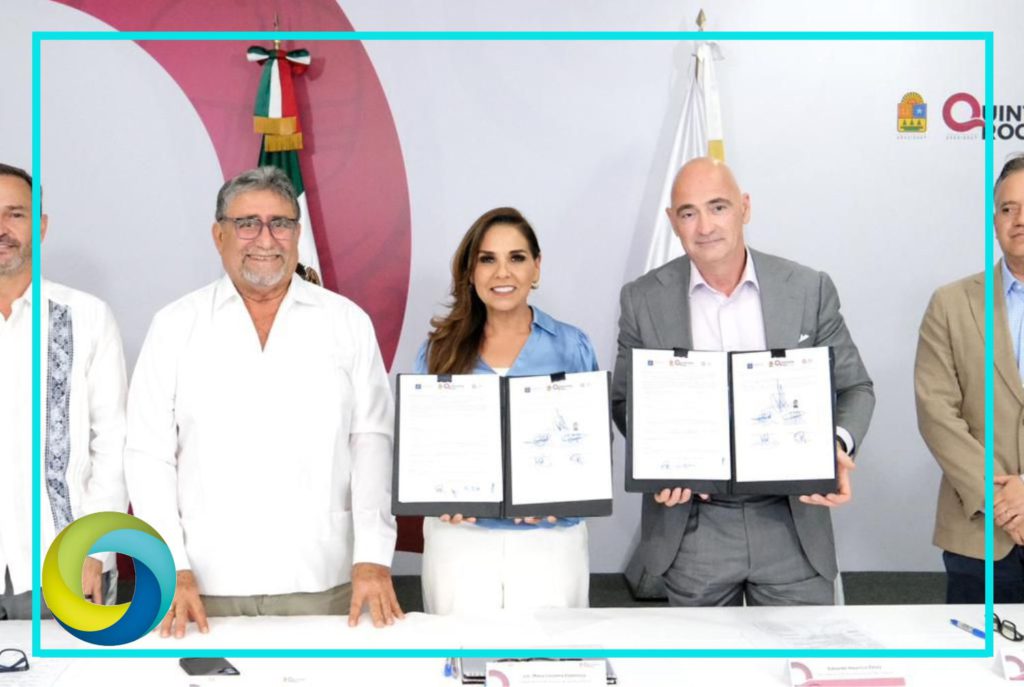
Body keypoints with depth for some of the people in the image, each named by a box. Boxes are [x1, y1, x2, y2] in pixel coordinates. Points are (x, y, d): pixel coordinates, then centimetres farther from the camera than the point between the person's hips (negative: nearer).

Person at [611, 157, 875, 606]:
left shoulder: (809, 290, -2)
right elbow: (625, 400, 6)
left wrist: (838, 445, -17)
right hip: (693, 528, 0)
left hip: (792, 523, 0)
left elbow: (854, 386, 5)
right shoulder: (644, 300, -2)